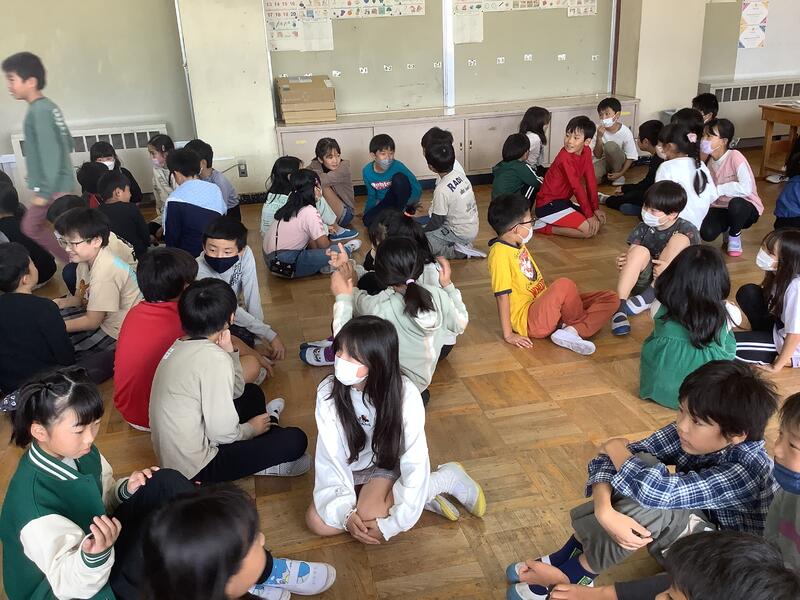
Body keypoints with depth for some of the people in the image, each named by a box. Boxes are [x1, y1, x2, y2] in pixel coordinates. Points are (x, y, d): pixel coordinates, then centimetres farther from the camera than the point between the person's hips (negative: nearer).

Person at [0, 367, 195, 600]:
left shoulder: (78, 451, -10)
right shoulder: (34, 502, -32)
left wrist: (126, 490, -11)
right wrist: (95, 555, -48)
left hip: (100, 544, 7)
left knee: (166, 483, -9)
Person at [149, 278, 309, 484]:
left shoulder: (181, 346, 1)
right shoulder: (214, 358, -27)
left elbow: (236, 391, 8)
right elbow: (223, 434, -25)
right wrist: (251, 428, -4)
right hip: (196, 469, -9)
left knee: (252, 393, 21)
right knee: (295, 440, -12)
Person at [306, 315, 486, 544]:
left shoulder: (404, 395, -29)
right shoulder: (328, 392, -22)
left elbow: (415, 462, -26)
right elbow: (330, 457, -18)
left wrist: (392, 524, -29)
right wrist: (346, 512, -28)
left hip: (388, 464, -4)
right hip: (349, 469, 4)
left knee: (368, 517, -30)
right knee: (317, 522, -17)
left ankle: (444, 478, -6)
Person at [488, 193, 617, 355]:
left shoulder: (518, 245, 11)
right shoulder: (500, 253, -18)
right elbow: (502, 296, -19)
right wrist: (508, 335, -19)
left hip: (544, 306, 9)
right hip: (528, 320, -9)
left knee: (611, 299, 0)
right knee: (564, 285, -35)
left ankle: (571, 331, -22)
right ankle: (579, 323, -5)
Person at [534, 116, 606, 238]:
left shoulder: (586, 151, 1)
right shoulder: (565, 157, -23)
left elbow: (590, 180, 4)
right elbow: (576, 187, -22)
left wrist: (595, 208, 0)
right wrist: (589, 214, -19)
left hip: (563, 201, 9)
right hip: (547, 205, -9)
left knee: (600, 220, 7)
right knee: (590, 230, -19)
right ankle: (544, 227, -8)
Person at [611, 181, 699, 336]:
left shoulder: (688, 231, -8)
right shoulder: (643, 228, 1)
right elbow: (631, 255, 1)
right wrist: (623, 262, -23)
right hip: (643, 281, 2)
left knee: (680, 239, -21)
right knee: (640, 251, -27)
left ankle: (648, 297, -28)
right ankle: (619, 307, -38)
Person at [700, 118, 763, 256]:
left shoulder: (735, 157, -23)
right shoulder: (708, 160, -4)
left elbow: (746, 188, -36)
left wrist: (717, 190, -29)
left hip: (745, 208, -4)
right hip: (721, 207, 4)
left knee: (736, 204, -40)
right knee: (707, 234, -24)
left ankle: (735, 235, -5)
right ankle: (727, 227, 15)